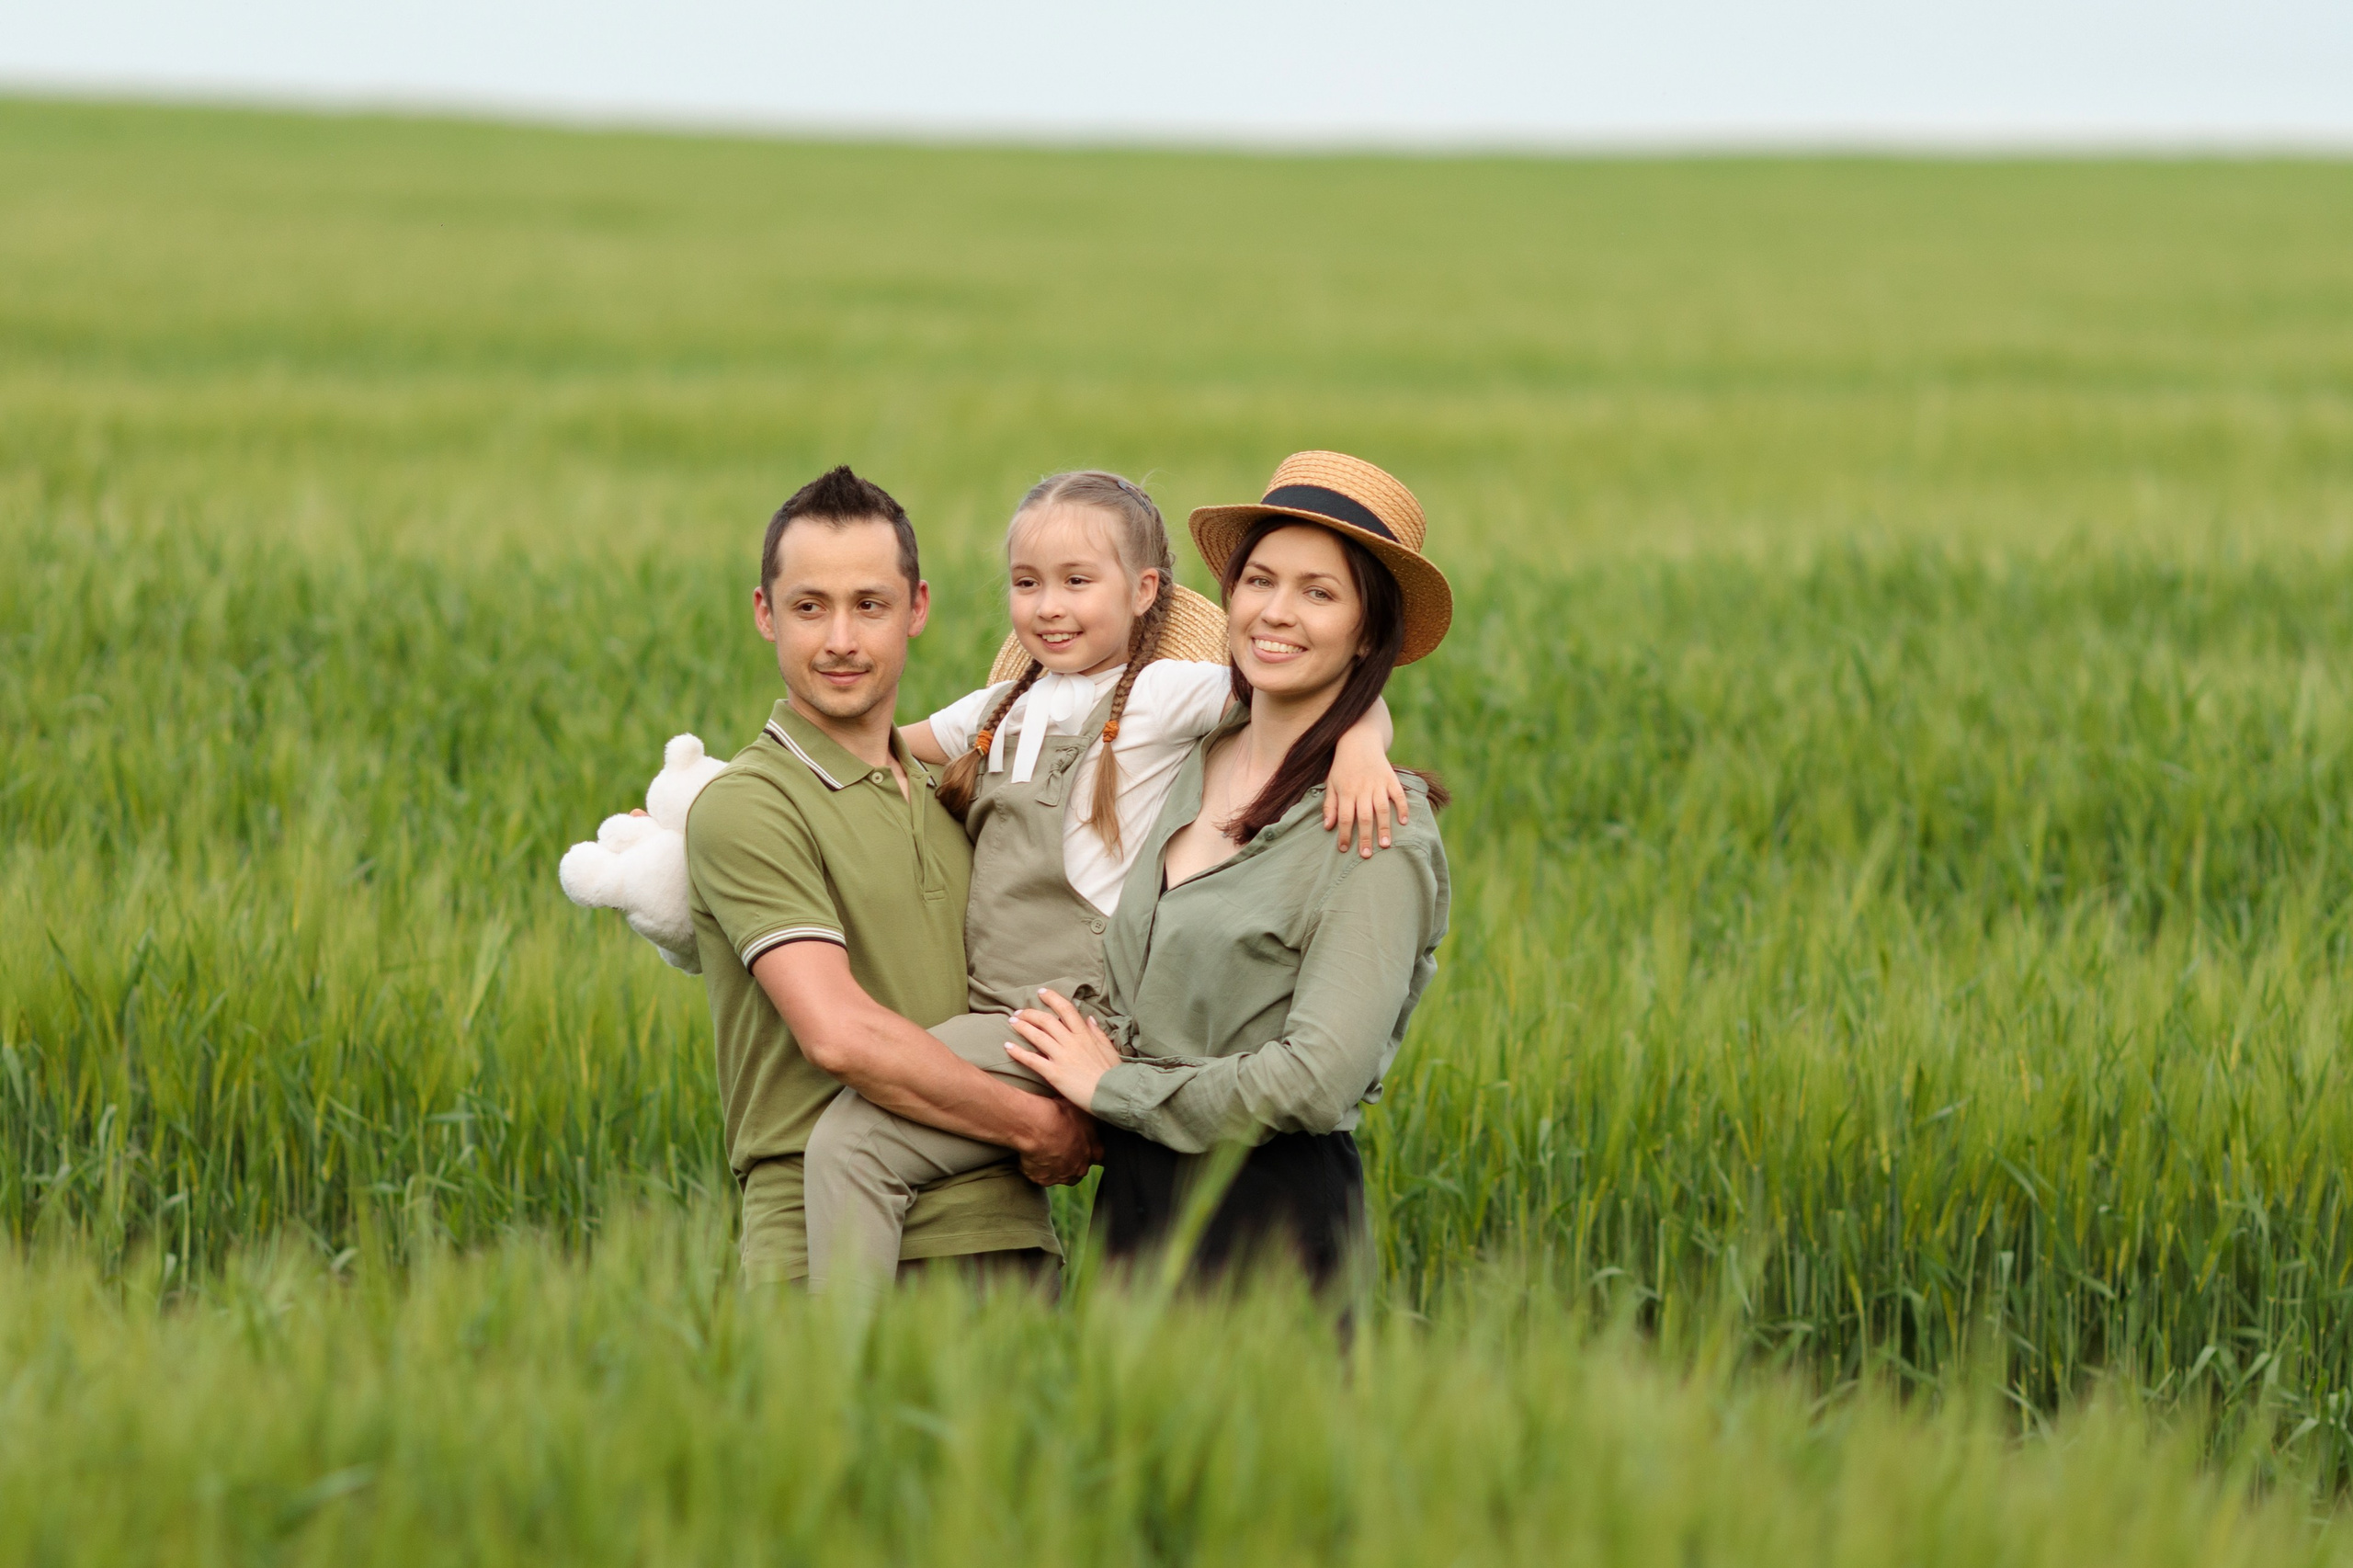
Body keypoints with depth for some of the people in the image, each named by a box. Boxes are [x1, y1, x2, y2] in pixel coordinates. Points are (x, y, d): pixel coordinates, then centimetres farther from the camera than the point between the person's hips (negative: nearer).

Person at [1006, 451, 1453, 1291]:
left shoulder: (1379, 831, -13)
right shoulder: (1192, 764, 8)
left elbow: (1320, 1078, -20)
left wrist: (1111, 1087, -9)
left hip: (1269, 1217, -7)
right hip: (1137, 1191, 7)